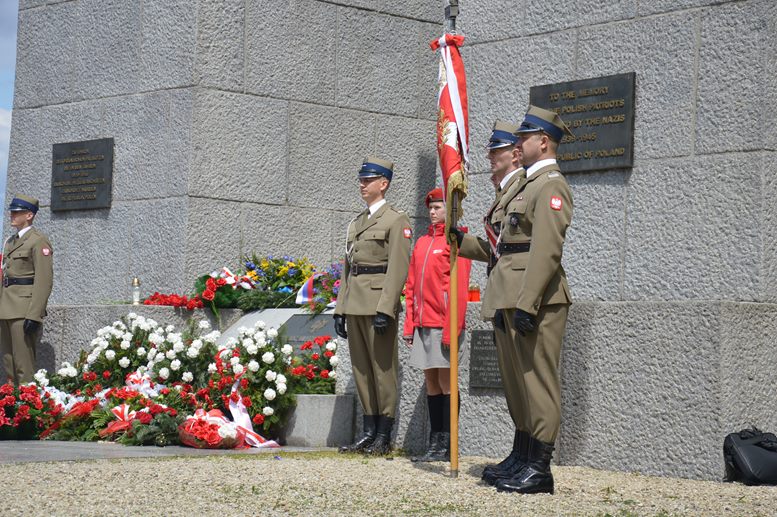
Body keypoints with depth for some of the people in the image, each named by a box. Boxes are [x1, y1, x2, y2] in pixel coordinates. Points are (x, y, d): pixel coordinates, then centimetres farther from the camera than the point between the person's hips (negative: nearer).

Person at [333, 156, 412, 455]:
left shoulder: (396, 220, -3)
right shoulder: (355, 223, 20)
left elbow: (398, 268, -12)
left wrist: (385, 309, -19)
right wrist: (340, 309, 14)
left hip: (378, 304, -8)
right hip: (355, 305, 8)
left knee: (383, 369, -4)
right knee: (361, 370, 9)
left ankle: (384, 436, -1)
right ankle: (369, 431, 14)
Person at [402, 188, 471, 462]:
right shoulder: (422, 242, 17)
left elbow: (460, 289, -12)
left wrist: (451, 328, -17)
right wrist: (409, 325, 14)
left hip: (443, 324, -7)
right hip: (423, 324, 7)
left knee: (446, 382, -4)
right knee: (431, 382, 8)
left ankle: (447, 447, -1)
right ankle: (435, 443, 12)